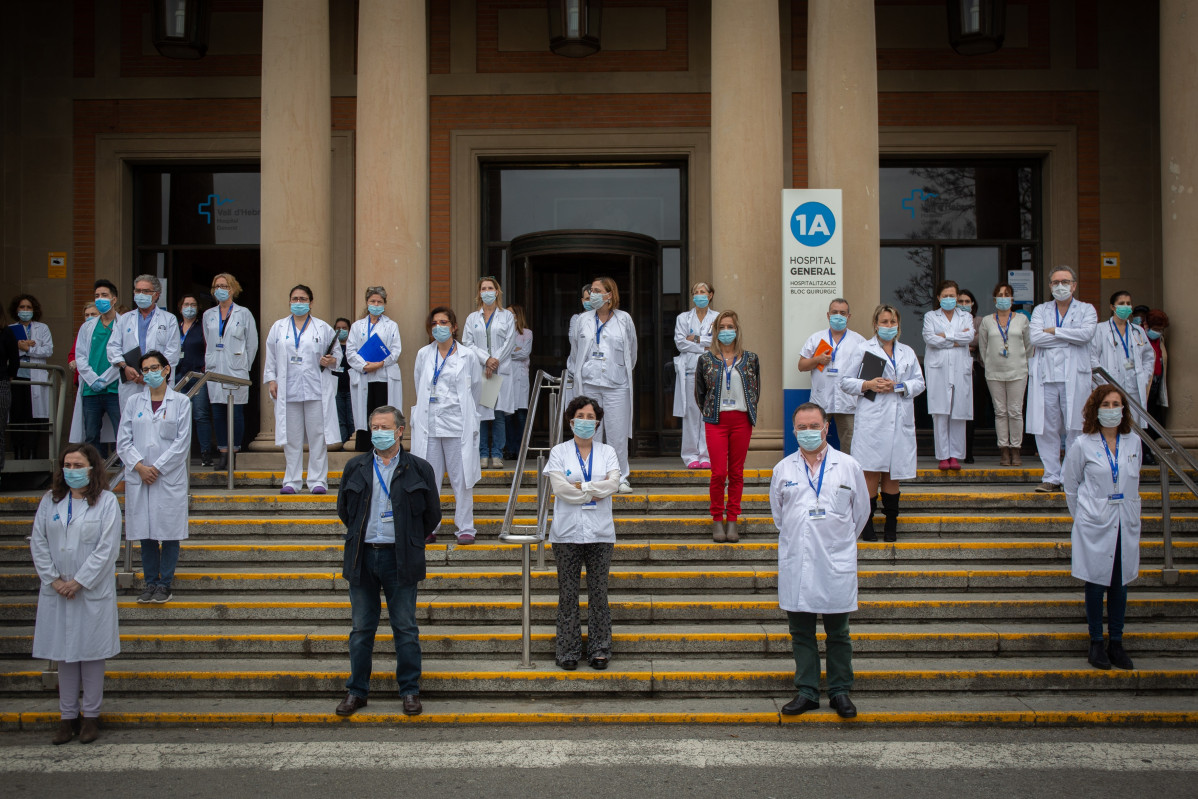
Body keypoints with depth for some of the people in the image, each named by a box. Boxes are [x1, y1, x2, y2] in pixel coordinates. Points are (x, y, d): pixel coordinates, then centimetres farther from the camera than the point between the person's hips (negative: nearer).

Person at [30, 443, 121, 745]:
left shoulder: (106, 501, -5)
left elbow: (108, 548, -10)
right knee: (64, 655, 10)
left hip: (93, 592, -3)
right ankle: (68, 715, 20)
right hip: (57, 591, 3)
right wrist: (53, 579, -6)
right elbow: (38, 542, 4)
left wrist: (79, 582, -13)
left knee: (91, 654, 5)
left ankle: (91, 715, 16)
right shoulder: (50, 501, 6)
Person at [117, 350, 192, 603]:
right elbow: (123, 440, 5)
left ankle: (164, 584, 10)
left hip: (170, 478, -2)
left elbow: (182, 442, -3)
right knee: (145, 534, 6)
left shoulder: (181, 402, 2)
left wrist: (157, 468, -9)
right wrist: (139, 466, -9)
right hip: (138, 478, 2)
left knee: (169, 533, 0)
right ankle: (150, 583, 16)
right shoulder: (134, 402, 9)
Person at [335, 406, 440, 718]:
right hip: (363, 557, 2)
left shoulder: (419, 469, 1)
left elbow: (432, 515, 8)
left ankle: (410, 691, 12)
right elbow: (343, 509, 19)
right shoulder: (355, 467, 8)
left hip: (400, 559, -2)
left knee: (405, 629, 3)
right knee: (362, 628, 8)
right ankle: (357, 691, 18)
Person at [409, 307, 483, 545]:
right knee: (428, 478, 3)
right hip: (429, 425, 2)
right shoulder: (423, 355, 8)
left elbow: (476, 388, 13)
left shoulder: (467, 356, 3)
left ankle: (465, 528, 6)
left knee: (461, 478, -1)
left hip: (457, 426, -2)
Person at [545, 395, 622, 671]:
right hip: (567, 533, -1)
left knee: (598, 593, 4)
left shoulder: (607, 452, 9)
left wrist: (578, 487, -12)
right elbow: (560, 488, -10)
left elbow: (613, 484, -8)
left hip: (600, 533, 1)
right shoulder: (559, 452, 5)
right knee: (568, 594, 3)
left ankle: (599, 649, 14)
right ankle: (568, 651, 12)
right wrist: (595, 492, -8)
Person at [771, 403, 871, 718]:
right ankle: (807, 692, 15)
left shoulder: (849, 466, 2)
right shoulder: (783, 469, 6)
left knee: (838, 633, 6)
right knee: (801, 632, 6)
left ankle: (840, 691, 17)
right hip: (795, 565, 2)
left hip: (836, 565, -1)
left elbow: (861, 511, 12)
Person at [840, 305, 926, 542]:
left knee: (893, 473, 7)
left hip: (900, 421, 3)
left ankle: (891, 524, 16)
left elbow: (919, 383, 12)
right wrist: (868, 385, -12)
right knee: (872, 472, -7)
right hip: (872, 420, -3)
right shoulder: (864, 351, 5)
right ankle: (867, 524, 2)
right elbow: (845, 381, 4)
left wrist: (899, 386, -6)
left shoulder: (908, 353, 15)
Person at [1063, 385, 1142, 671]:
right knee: (1096, 583, 4)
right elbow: (1070, 485, 4)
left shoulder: (1133, 442, 3)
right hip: (1095, 526, -3)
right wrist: (1083, 516, 6)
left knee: (1120, 583, 9)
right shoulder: (1082, 445, -6)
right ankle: (1096, 643, 15)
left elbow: (1133, 483, 14)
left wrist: (1131, 513, 11)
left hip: (1126, 525, 3)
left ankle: (1116, 643, 19)